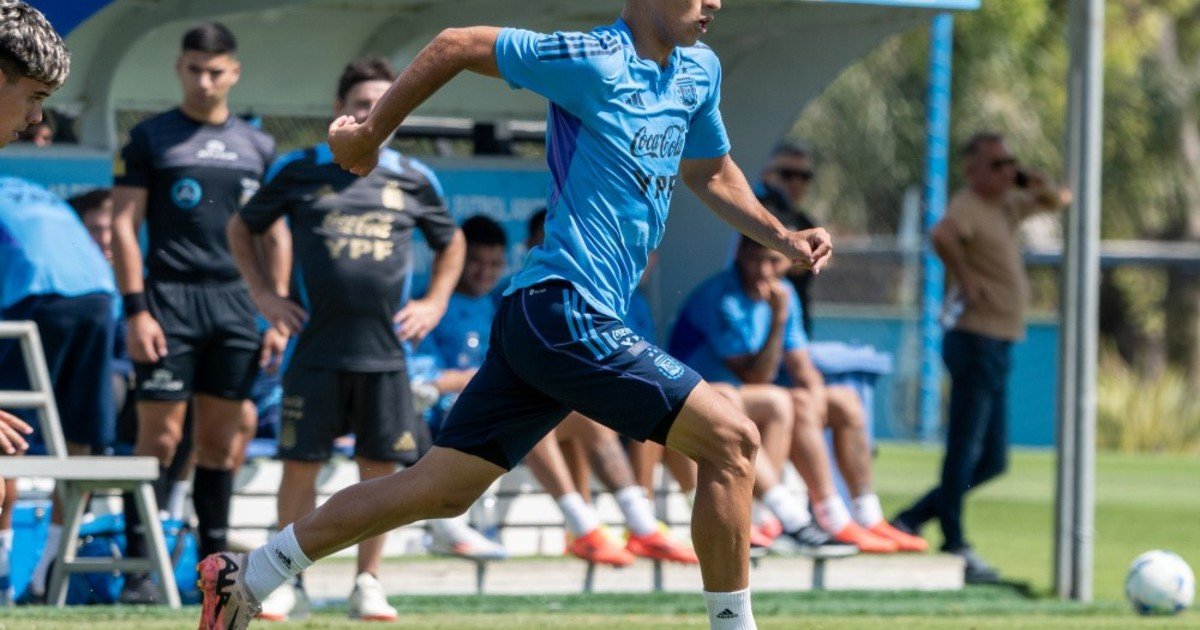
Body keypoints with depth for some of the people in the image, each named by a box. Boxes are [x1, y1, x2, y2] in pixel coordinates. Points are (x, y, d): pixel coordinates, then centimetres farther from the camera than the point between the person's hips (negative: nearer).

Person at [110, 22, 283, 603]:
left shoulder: (258, 147, 14)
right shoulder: (150, 138, 3)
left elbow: (275, 237, 17)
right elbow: (123, 227, -2)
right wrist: (135, 310, -11)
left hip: (236, 304, 4)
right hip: (171, 298, -4)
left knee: (220, 441, 6)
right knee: (160, 436, -8)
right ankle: (138, 567, -8)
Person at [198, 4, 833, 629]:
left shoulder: (700, 70, 14)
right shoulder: (594, 62, -11)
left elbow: (711, 172, 31)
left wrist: (782, 237, 16)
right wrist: (371, 134, 5)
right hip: (565, 310, -9)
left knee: (442, 487, 9)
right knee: (732, 440, -11)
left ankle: (247, 577, 15)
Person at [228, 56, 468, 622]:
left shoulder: (414, 179, 7)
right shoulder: (299, 170, 3)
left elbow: (451, 242, 23)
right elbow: (242, 229, 15)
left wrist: (435, 302, 11)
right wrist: (264, 294, 6)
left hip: (386, 353, 2)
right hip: (316, 352, -1)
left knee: (380, 468, 2)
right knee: (300, 465, -1)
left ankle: (367, 584, 13)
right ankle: (288, 584, 8)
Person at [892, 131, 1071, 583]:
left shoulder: (1008, 205, 15)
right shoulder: (968, 206, -12)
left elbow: (1059, 200, 30)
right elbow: (941, 235, -34)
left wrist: (1031, 180, 9)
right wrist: (965, 280, -22)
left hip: (1000, 345, 10)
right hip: (975, 339, -10)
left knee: (991, 460, 12)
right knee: (965, 450, -6)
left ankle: (910, 521, 18)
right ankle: (955, 547, -3)